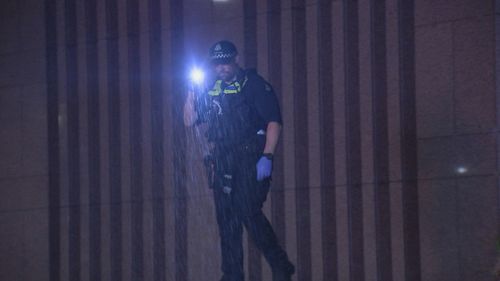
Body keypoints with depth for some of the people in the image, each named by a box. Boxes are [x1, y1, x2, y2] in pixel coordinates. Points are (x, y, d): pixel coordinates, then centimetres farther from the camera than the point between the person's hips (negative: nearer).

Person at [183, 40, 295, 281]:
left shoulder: (253, 84, 0)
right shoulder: (210, 91, 17)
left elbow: (274, 121, -6)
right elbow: (189, 121, 16)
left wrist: (267, 157, -16)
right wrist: (192, 91, 2)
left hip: (250, 159, -6)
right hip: (222, 161, 6)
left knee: (249, 213, -17)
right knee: (226, 220, 4)